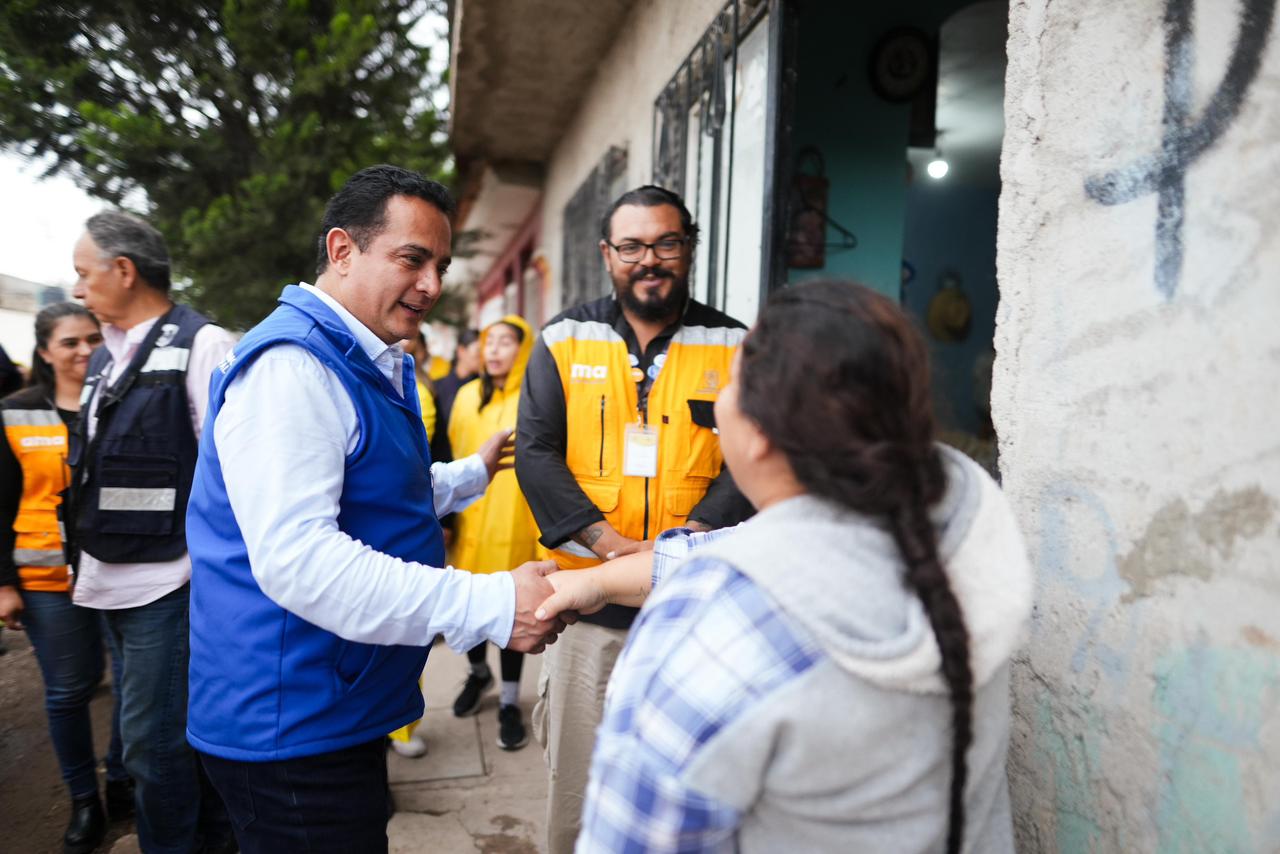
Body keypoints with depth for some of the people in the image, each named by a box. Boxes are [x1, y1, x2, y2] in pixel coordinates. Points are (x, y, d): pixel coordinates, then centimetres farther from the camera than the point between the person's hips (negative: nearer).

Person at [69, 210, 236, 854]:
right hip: (112, 584, 9)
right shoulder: (106, 355, 13)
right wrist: (86, 560, 18)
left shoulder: (200, 344, -12)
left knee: (154, 742, -1)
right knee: (160, 731, 19)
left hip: (168, 583, -8)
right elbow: (95, 468, 18)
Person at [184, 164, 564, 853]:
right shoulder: (289, 367, -21)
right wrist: (493, 606, -32)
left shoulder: (375, 365, 12)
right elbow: (295, 558, -31)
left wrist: (474, 473, 28)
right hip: (291, 725, -10)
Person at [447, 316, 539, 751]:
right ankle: (479, 672, 41)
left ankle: (510, 702, 22)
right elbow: (454, 457, 8)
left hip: (514, 523, -4)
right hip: (471, 518, 4)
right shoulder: (468, 396, 7)